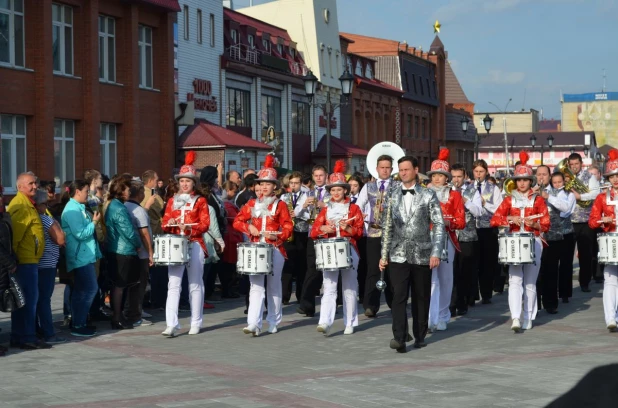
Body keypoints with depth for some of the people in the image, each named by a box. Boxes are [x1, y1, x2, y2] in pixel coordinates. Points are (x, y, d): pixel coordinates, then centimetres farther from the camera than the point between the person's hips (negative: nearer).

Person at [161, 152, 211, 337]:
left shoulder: (201, 200, 3)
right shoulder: (172, 200, 13)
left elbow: (205, 224, -4)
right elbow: (165, 223, 13)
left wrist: (190, 228, -20)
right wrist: (169, 223, -10)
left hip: (194, 245, -2)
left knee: (195, 285, 6)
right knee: (173, 285, -7)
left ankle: (196, 323, 15)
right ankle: (171, 325, -11)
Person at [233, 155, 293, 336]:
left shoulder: (280, 205, 1)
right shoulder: (252, 204, 8)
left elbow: (288, 227, -2)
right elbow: (238, 221, 8)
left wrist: (277, 236, -20)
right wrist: (249, 227, -11)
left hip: (275, 250, -1)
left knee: (274, 286, 9)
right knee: (256, 286, -7)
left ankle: (274, 322, 21)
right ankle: (254, 324, -15)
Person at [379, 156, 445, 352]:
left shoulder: (428, 195, 0)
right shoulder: (393, 195, 7)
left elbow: (439, 225, -3)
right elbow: (388, 226, 11)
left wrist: (436, 253, -13)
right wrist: (384, 255, 8)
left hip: (422, 255, -1)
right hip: (398, 255, 1)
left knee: (421, 298, 8)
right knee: (399, 296, -11)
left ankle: (420, 336, 21)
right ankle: (400, 338, -14)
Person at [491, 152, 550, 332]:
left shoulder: (538, 200, 5)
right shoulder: (509, 200, 8)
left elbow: (546, 225, 1)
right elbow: (494, 220, 1)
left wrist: (534, 223, -19)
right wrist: (511, 219, -15)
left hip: (533, 243, 0)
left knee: (530, 282, 5)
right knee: (515, 280, -12)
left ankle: (528, 319, 14)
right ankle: (516, 318, -20)